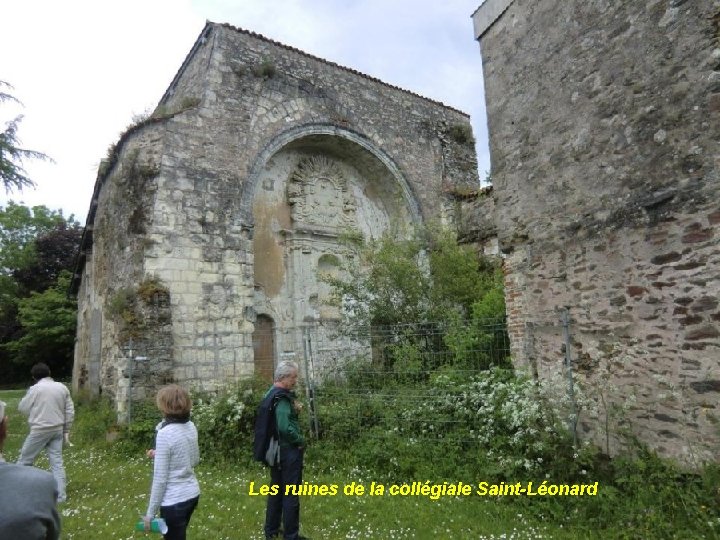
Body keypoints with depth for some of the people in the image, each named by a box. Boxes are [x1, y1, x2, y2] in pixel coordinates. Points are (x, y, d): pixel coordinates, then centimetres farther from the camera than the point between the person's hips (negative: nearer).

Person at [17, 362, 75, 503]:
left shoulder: (36, 388, -9)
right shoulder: (62, 388, 5)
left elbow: (23, 408, 1)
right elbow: (70, 411, 7)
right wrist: (66, 430, 15)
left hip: (40, 430, -5)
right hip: (57, 430, 5)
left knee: (24, 460, 14)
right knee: (57, 462, 8)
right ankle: (60, 495, 9)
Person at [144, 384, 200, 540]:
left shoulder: (165, 434, -21)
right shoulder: (191, 426, 0)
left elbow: (160, 479, -18)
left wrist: (150, 513, -8)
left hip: (174, 501, -7)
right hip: (192, 493, 7)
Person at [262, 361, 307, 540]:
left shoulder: (271, 394, 7)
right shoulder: (283, 397, -23)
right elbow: (285, 427, -33)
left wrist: (294, 409, 1)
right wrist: (300, 440, -17)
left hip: (275, 449, 10)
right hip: (288, 451, -10)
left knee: (276, 491, 20)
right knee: (291, 495, 4)